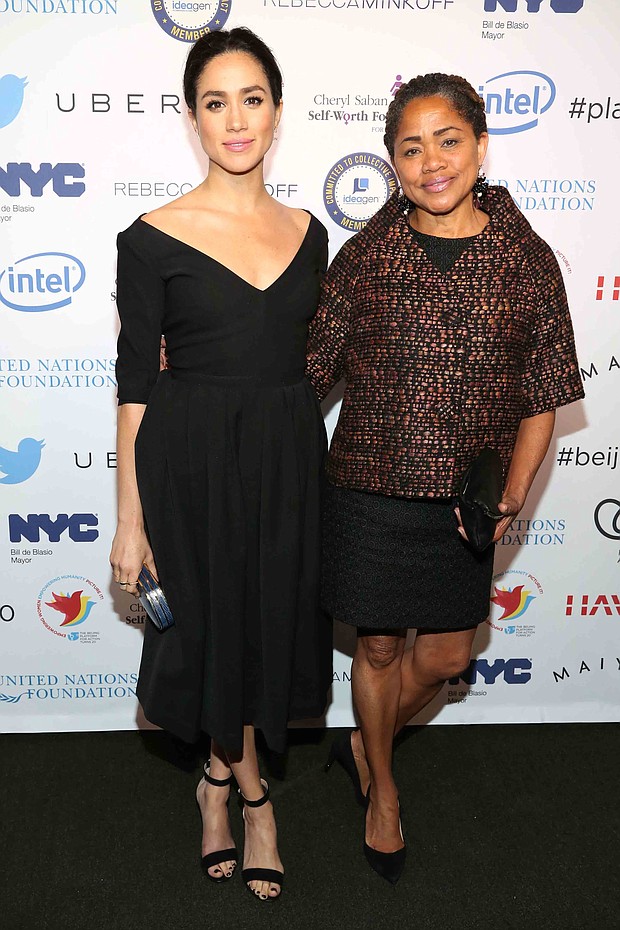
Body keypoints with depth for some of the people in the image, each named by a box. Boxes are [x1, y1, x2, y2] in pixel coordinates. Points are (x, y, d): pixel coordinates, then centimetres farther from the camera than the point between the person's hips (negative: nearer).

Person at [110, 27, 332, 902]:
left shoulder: (305, 230, 5)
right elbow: (136, 384, -7)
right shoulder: (154, 237, -8)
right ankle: (249, 787, 37)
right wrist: (130, 520, -8)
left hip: (288, 458, 4)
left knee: (272, 619, 13)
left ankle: (221, 776, 40)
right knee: (217, 622, 10)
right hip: (194, 460, -4)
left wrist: (313, 467, 12)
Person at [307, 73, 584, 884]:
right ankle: (381, 786, 41)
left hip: (464, 504, 2)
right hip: (369, 490, -1)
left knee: (446, 656, 15)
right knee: (379, 645, 14)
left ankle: (364, 743, 46)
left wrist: (511, 497, -12)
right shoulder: (365, 255, -5)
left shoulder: (527, 260, -4)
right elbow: (312, 371, 1)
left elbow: (543, 399, -1)